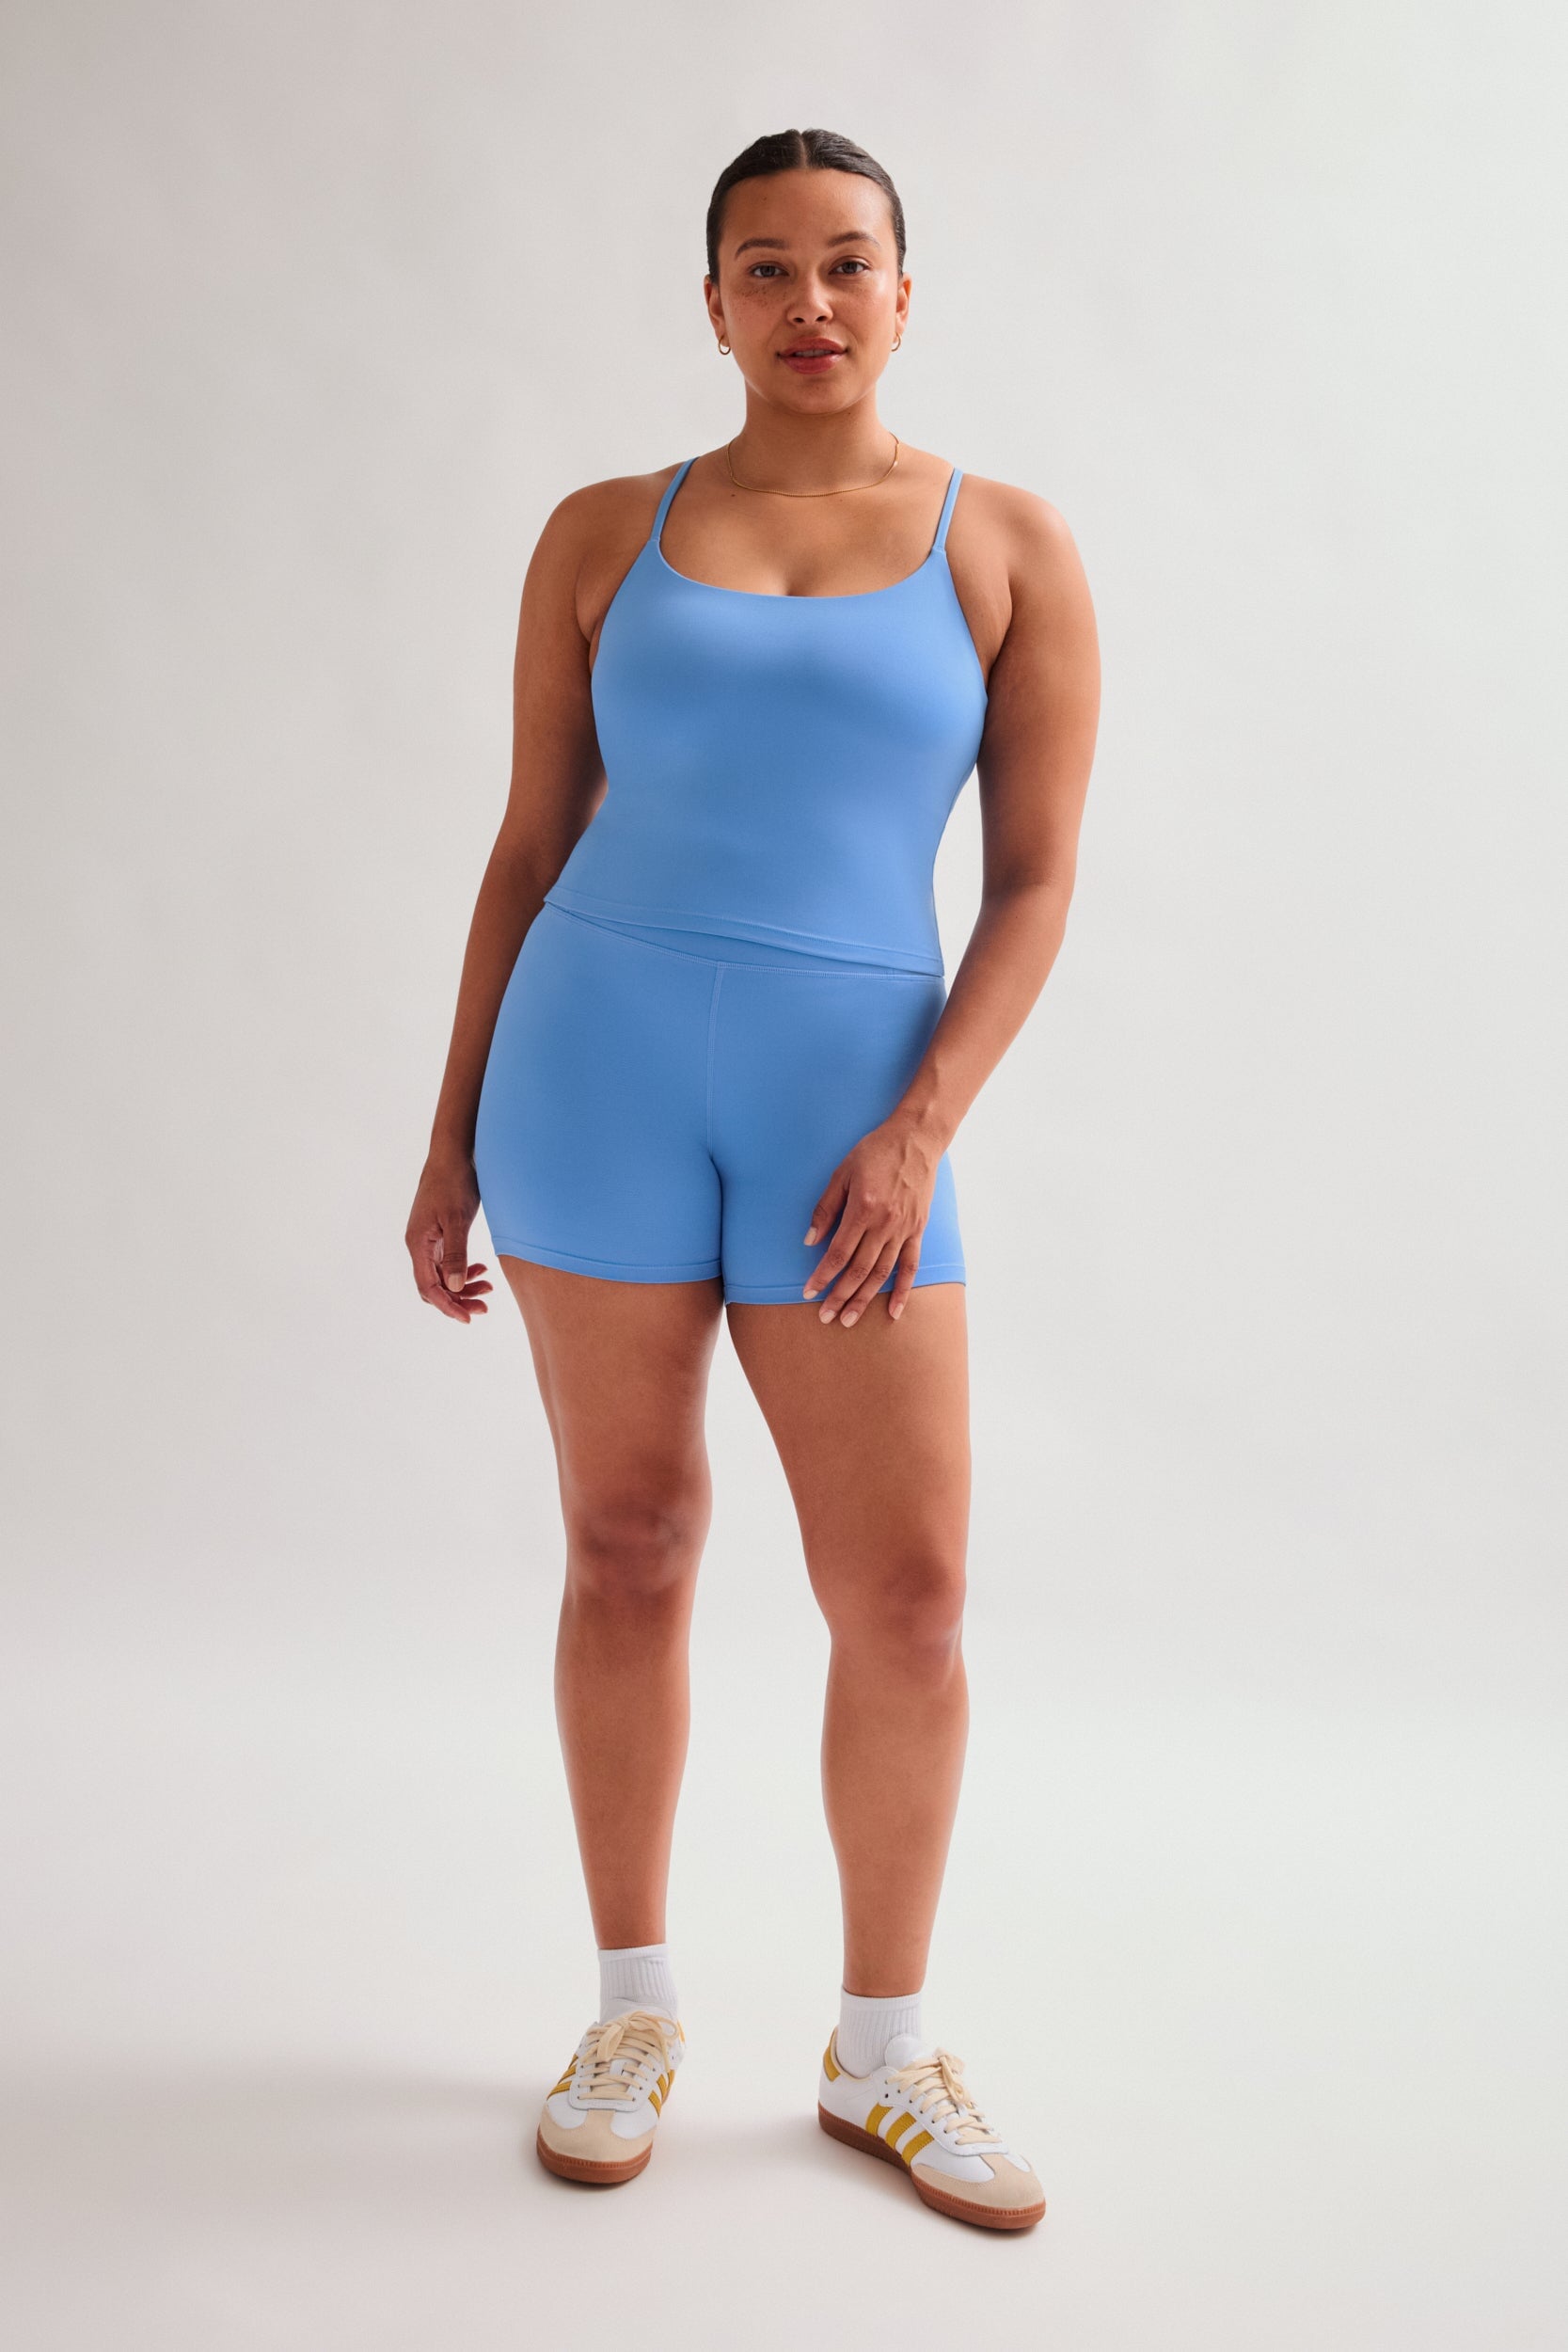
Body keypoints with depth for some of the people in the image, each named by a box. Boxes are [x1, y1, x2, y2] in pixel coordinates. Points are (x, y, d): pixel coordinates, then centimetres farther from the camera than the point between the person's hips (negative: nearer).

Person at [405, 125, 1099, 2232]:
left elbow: (1037, 880, 0)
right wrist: (455, 1128, 5)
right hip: (600, 1063, 1)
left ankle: (882, 2054, 19)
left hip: (850, 1102, 0)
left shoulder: (1009, 550, 5)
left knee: (908, 1594, -1)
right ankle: (636, 2004, 25)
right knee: (629, 1545, 7)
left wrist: (919, 1132, -12)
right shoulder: (605, 536, 7)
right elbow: (528, 849, 9)